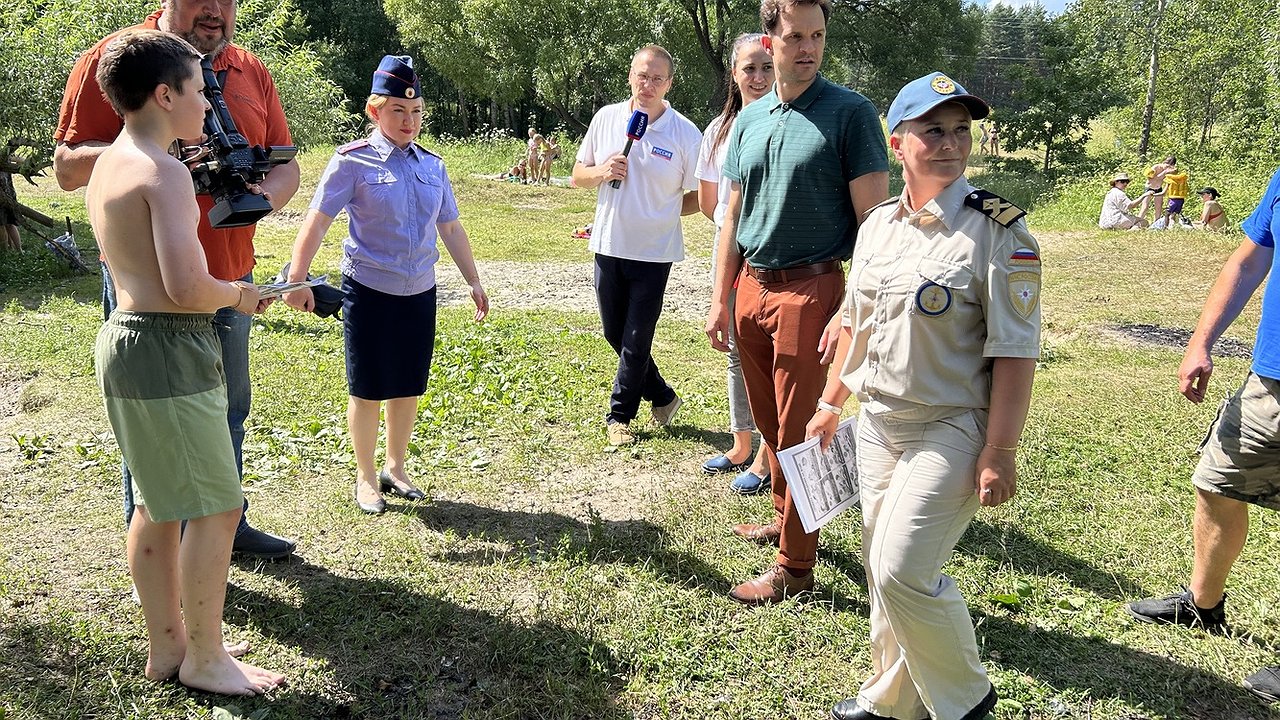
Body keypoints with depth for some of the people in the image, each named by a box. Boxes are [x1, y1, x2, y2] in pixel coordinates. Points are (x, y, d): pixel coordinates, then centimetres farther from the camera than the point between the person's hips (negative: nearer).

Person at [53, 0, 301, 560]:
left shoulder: (251, 72, 8)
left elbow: (286, 165, 10)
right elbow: (67, 167, -10)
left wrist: (265, 195, -13)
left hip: (230, 279, 5)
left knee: (227, 414, 17)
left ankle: (227, 525, 35)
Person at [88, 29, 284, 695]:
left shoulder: (108, 165, 12)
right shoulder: (165, 174, -17)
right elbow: (187, 287, -27)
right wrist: (240, 295, -8)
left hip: (124, 338, 10)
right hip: (168, 350, -10)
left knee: (159, 505, 18)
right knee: (216, 508, 1)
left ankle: (166, 646, 30)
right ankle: (205, 658, 13)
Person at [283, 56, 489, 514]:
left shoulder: (432, 165, 7)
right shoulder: (354, 162, -8)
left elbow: (450, 228, 14)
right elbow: (318, 221, -12)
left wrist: (473, 282, 15)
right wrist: (297, 280, -18)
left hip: (419, 292, 4)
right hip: (369, 291, -4)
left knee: (408, 388, 12)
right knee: (368, 390, 6)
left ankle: (395, 468, 30)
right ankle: (366, 478, 22)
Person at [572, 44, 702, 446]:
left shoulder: (685, 134, -9)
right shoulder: (606, 118, 2)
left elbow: (701, 198, -4)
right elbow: (578, 175, 9)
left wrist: (659, 214, -4)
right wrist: (602, 171, -11)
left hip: (654, 251, -4)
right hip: (608, 246, 4)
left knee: (636, 340, 4)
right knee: (615, 334, 14)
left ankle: (619, 415, 22)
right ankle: (661, 397, 34)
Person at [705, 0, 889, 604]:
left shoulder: (850, 114, -8)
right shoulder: (748, 121, 10)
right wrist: (721, 301, 10)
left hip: (809, 291, -6)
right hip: (751, 288, 6)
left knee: (798, 431, 0)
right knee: (768, 421, 16)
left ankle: (795, 565, 11)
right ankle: (786, 518, 36)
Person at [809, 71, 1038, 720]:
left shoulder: (998, 231, -13)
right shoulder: (877, 225, 7)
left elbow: (1015, 351, -15)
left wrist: (998, 452, -18)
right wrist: (831, 402, 18)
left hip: (951, 429, -6)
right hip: (876, 423, 7)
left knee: (903, 570, -11)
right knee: (882, 567, 13)